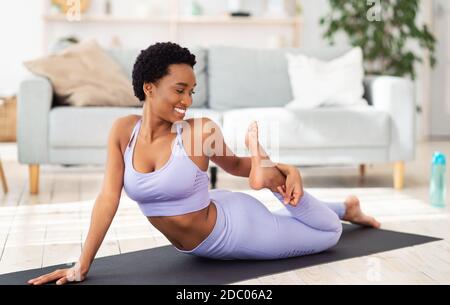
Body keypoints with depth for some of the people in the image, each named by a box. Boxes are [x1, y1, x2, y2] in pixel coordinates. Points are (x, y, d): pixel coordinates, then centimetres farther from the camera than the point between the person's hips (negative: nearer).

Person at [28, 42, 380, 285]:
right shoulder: (123, 130, -14)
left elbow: (235, 164, -1)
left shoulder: (201, 130, -21)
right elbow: (109, 197, -15)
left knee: (330, 232, 4)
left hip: (234, 226, -3)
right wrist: (82, 264, -18)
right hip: (205, 247, 3)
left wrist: (287, 169, -17)